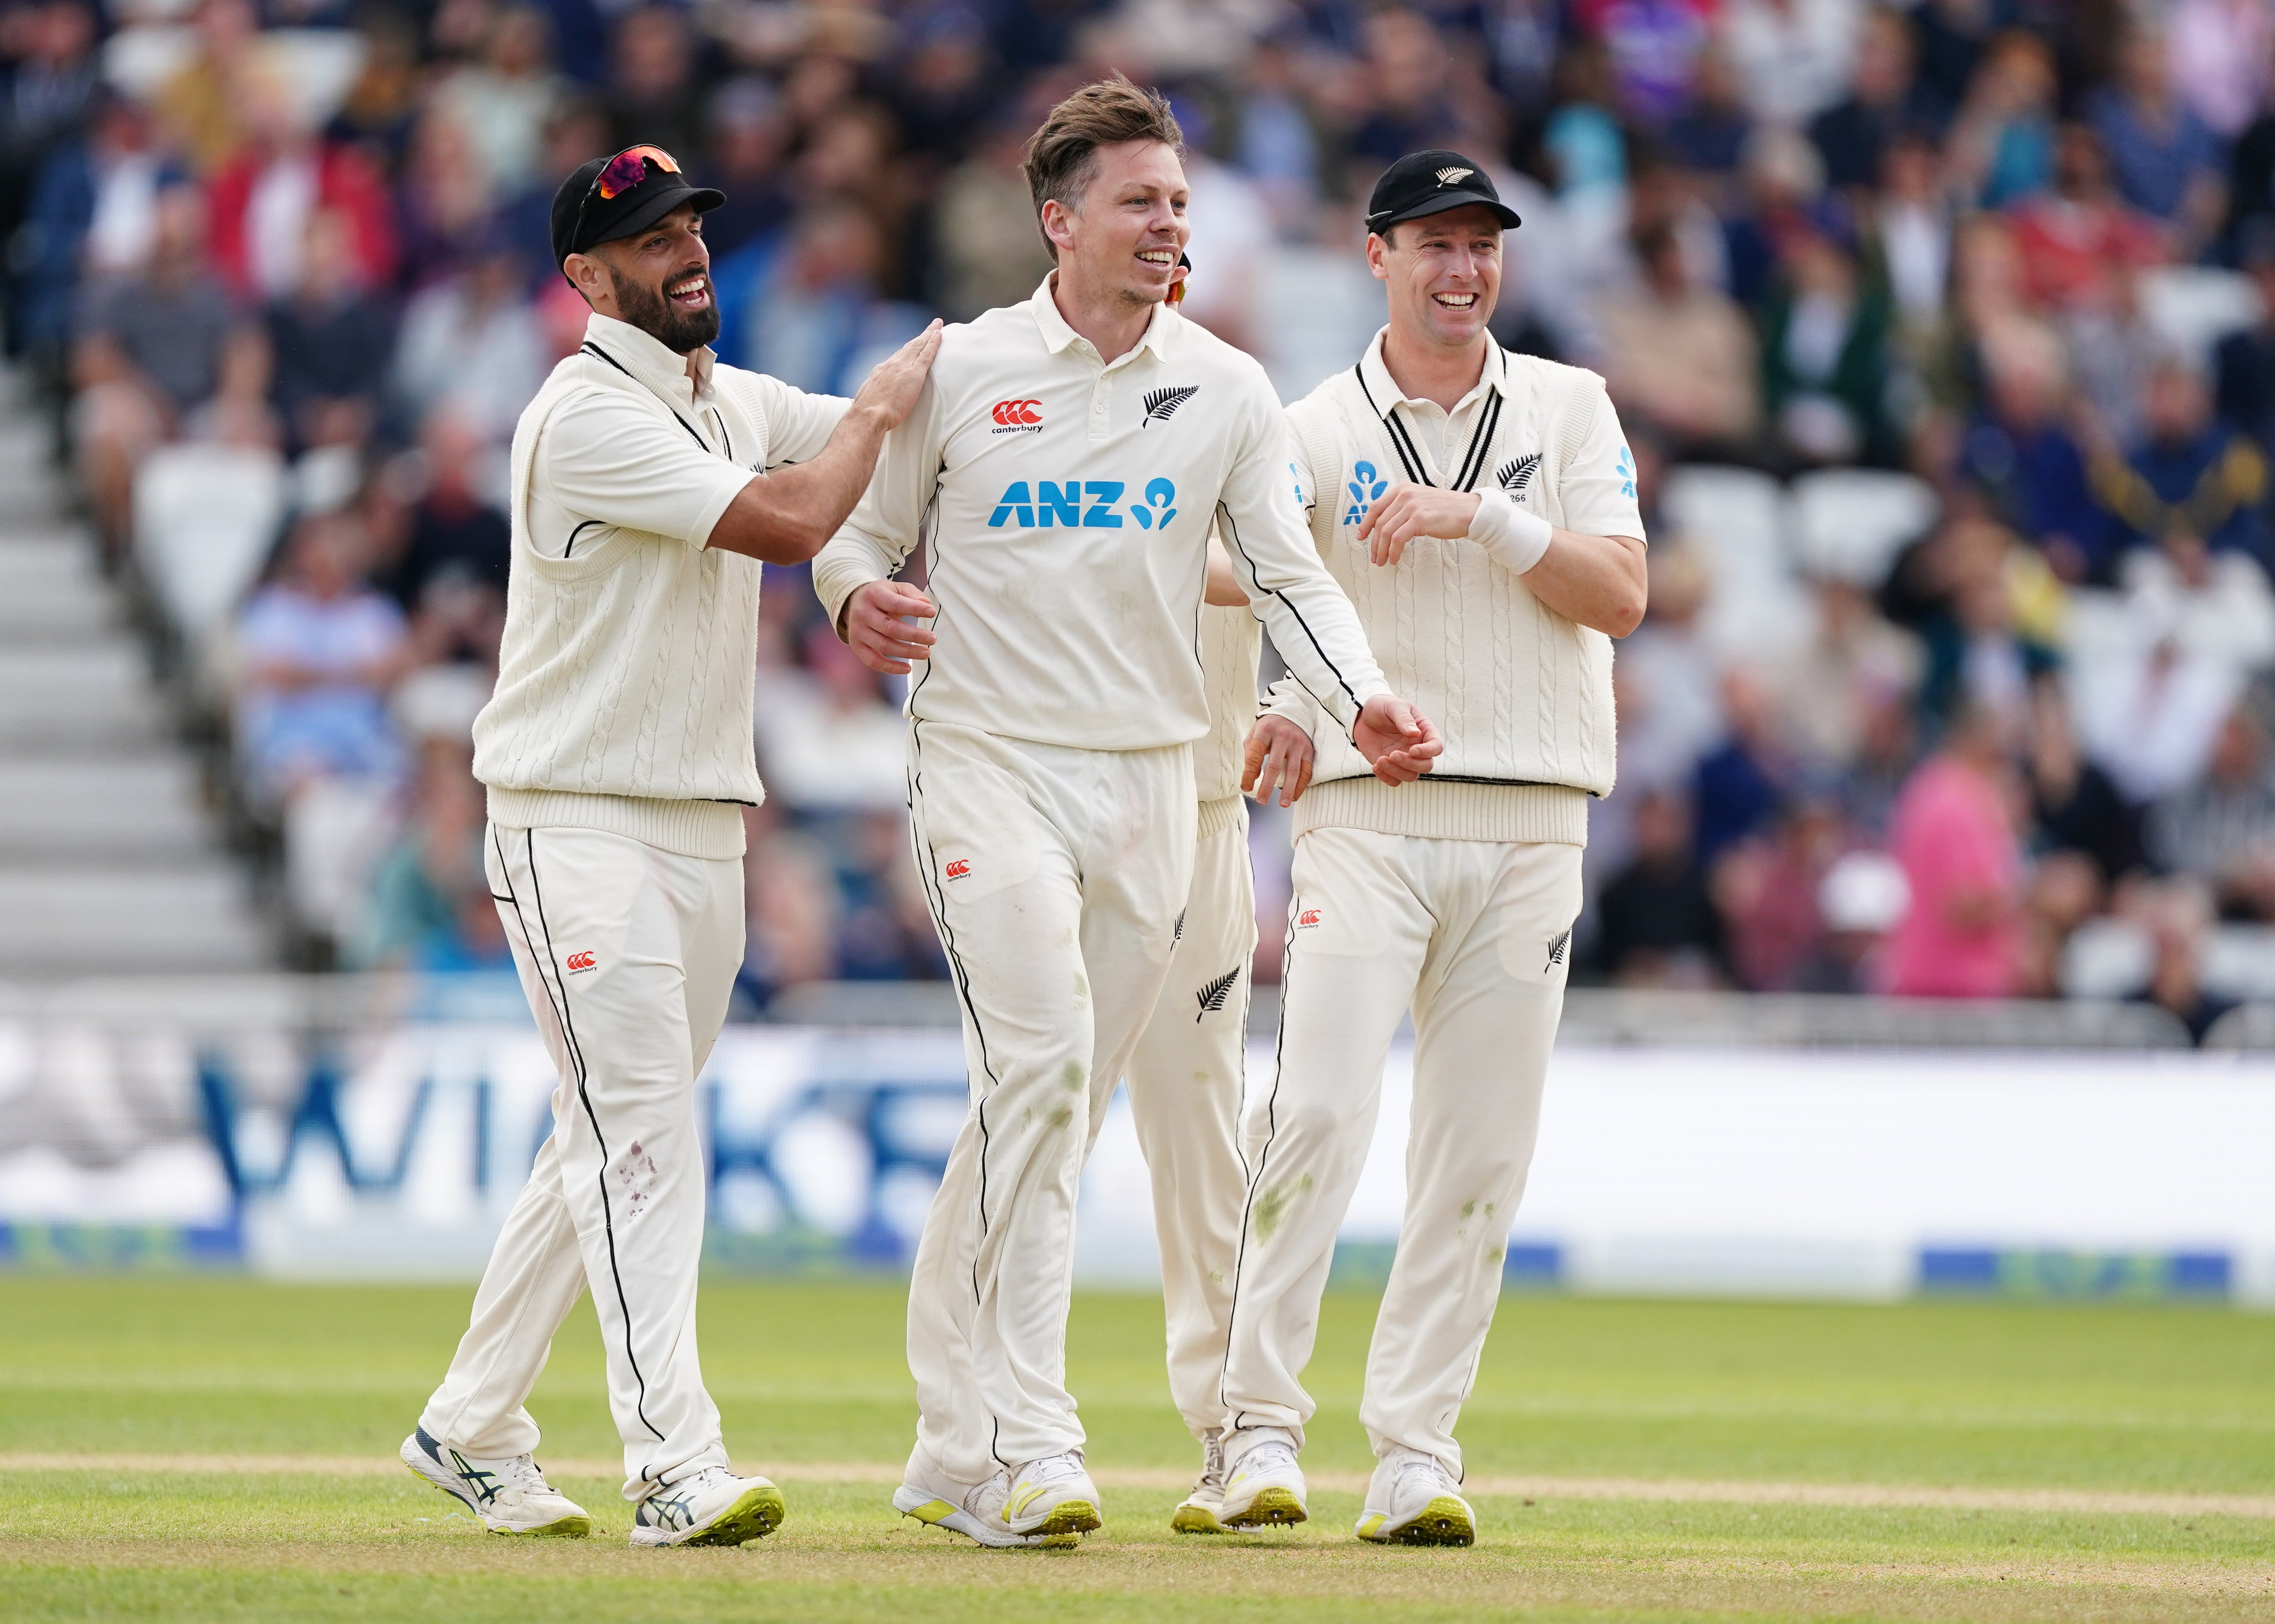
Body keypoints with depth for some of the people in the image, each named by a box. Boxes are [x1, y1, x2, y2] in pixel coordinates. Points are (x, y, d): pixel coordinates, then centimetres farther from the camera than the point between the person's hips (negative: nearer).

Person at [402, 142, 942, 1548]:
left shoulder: (735, 402, 14)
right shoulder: (587, 417, -15)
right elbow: (792, 523, -21)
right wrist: (888, 398, -7)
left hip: (705, 829, 9)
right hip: (581, 833, -9)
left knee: (618, 1144, 12)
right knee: (641, 1139, -15)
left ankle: (472, 1431, 22)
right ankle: (678, 1470, -21)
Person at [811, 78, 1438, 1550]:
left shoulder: (1226, 390, 7)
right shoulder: (957, 374, 0)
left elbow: (1286, 571, 2)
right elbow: (862, 531, 8)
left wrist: (1362, 700, -17)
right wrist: (859, 599, -17)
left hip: (1151, 782, 4)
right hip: (991, 765, -4)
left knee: (1051, 1106, 7)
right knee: (1042, 1071, -19)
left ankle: (952, 1450, 16)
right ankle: (1029, 1445, -20)